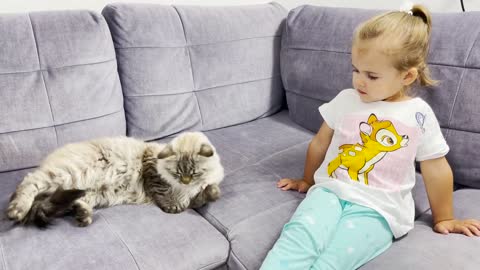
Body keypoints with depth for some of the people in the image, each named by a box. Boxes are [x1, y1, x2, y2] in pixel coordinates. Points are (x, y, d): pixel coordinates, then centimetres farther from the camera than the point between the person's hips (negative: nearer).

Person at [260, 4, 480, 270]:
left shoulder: (419, 115, 2)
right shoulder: (345, 100, 6)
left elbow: (436, 169, 11)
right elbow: (319, 144, 19)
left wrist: (443, 219, 20)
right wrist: (307, 180, 30)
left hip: (377, 210, -2)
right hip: (330, 191, 2)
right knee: (298, 237, -31)